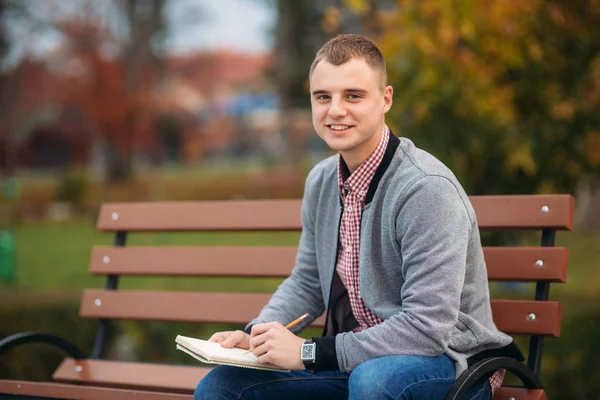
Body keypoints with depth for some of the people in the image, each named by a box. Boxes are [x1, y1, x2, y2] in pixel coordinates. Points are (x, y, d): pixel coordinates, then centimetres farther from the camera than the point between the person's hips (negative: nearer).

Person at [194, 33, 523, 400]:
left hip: (446, 363, -7)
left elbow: (427, 329, -26)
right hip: (353, 362, 7)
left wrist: (308, 353, -23)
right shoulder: (322, 181, 5)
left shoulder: (427, 189, -21)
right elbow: (308, 283, 20)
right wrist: (256, 336, 0)